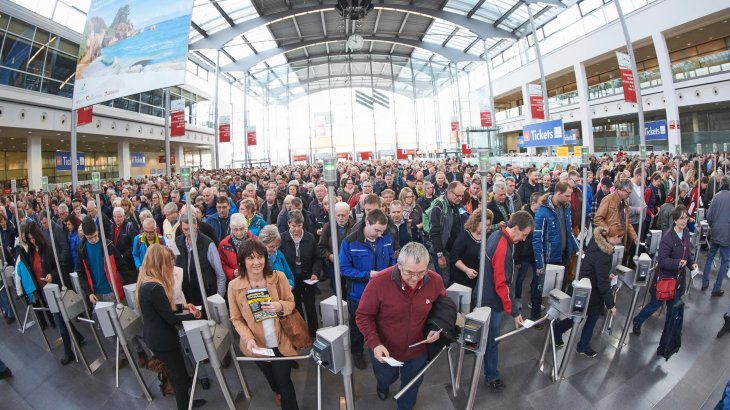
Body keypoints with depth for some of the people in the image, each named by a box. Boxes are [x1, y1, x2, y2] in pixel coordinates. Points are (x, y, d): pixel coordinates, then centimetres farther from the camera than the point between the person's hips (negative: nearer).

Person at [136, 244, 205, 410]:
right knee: (180, 375, 9)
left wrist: (182, 306, 8)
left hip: (154, 336, 10)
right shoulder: (155, 287, -31)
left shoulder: (146, 281, 0)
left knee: (176, 372, 28)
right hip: (162, 339, -10)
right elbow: (171, 318, -24)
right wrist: (193, 315, -10)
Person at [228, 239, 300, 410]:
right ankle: (278, 392, 64)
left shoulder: (278, 277, -17)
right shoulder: (234, 286, -16)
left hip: (281, 341, -2)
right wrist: (248, 338, -22)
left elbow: (291, 303, -6)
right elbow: (236, 318, -8)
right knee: (270, 377, 29)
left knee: (284, 381, 6)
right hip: (257, 344, 3)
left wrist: (280, 306, -28)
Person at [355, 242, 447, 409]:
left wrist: (438, 327, -15)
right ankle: (383, 386, 68)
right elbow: (363, 316, -20)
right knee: (386, 378, 31)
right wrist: (375, 343, -30)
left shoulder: (435, 280, -21)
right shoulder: (379, 282, -32)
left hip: (417, 349, 1)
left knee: (412, 384, 26)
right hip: (384, 350, -1)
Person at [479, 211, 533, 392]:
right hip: (492, 300, -10)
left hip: (485, 294, 10)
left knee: (487, 335, 27)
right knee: (492, 339, 7)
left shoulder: (496, 235, -1)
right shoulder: (503, 249, -31)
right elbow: (501, 285, -28)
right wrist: (513, 312, -21)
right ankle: (492, 377, 23)